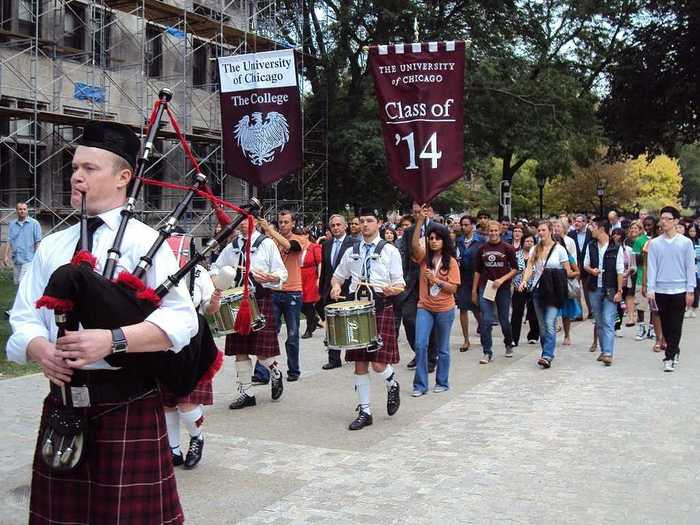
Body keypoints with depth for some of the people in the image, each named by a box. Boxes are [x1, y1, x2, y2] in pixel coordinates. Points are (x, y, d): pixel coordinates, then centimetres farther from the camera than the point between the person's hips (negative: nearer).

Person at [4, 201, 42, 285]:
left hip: (28, 259, -5)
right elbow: (9, 241, 11)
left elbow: (38, 242, -4)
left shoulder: (34, 223, -4)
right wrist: (6, 256, 4)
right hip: (16, 259, 5)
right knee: (17, 283, 11)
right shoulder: (12, 224, 10)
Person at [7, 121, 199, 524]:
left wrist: (112, 340, -25)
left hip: (128, 404, -4)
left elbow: (182, 320, -13)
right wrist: (43, 351, -14)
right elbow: (25, 320, 8)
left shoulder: (145, 242, -4)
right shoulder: (51, 247, 11)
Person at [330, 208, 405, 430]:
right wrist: (336, 286, 0)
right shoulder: (351, 252, 13)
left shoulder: (390, 251, 2)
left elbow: (400, 285, -1)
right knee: (359, 363, 5)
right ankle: (364, 411, 15)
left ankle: (392, 385, 24)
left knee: (378, 363, -10)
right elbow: (337, 276, 22)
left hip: (381, 308, -4)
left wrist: (392, 290, -23)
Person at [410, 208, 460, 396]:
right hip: (424, 307, 1)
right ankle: (420, 385, 1)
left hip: (444, 309, -1)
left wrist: (436, 280, -21)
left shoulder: (451, 262, -3)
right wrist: (420, 220, -28)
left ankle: (442, 382, 26)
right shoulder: (424, 257, 1)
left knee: (443, 349, 11)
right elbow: (415, 244, -21)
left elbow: (453, 288, -6)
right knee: (420, 345, -8)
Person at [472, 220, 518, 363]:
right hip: (485, 287, 1)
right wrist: (474, 290, 8)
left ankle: (509, 345, 35)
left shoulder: (507, 248, -2)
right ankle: (487, 353, -1)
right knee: (486, 321, -7)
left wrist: (502, 279, -15)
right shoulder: (482, 249, 5)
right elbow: (477, 270, 11)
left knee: (504, 321, 7)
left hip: (503, 288, -1)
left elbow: (514, 269, 0)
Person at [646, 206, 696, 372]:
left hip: (679, 290, -2)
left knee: (675, 327, -3)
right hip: (660, 290, 2)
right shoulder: (654, 243, 3)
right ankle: (674, 351, 25)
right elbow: (651, 267, 3)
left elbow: (690, 267, 1)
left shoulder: (686, 243, 0)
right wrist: (650, 289, -4)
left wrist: (690, 291, -4)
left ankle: (669, 358, 0)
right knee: (666, 326, 9)